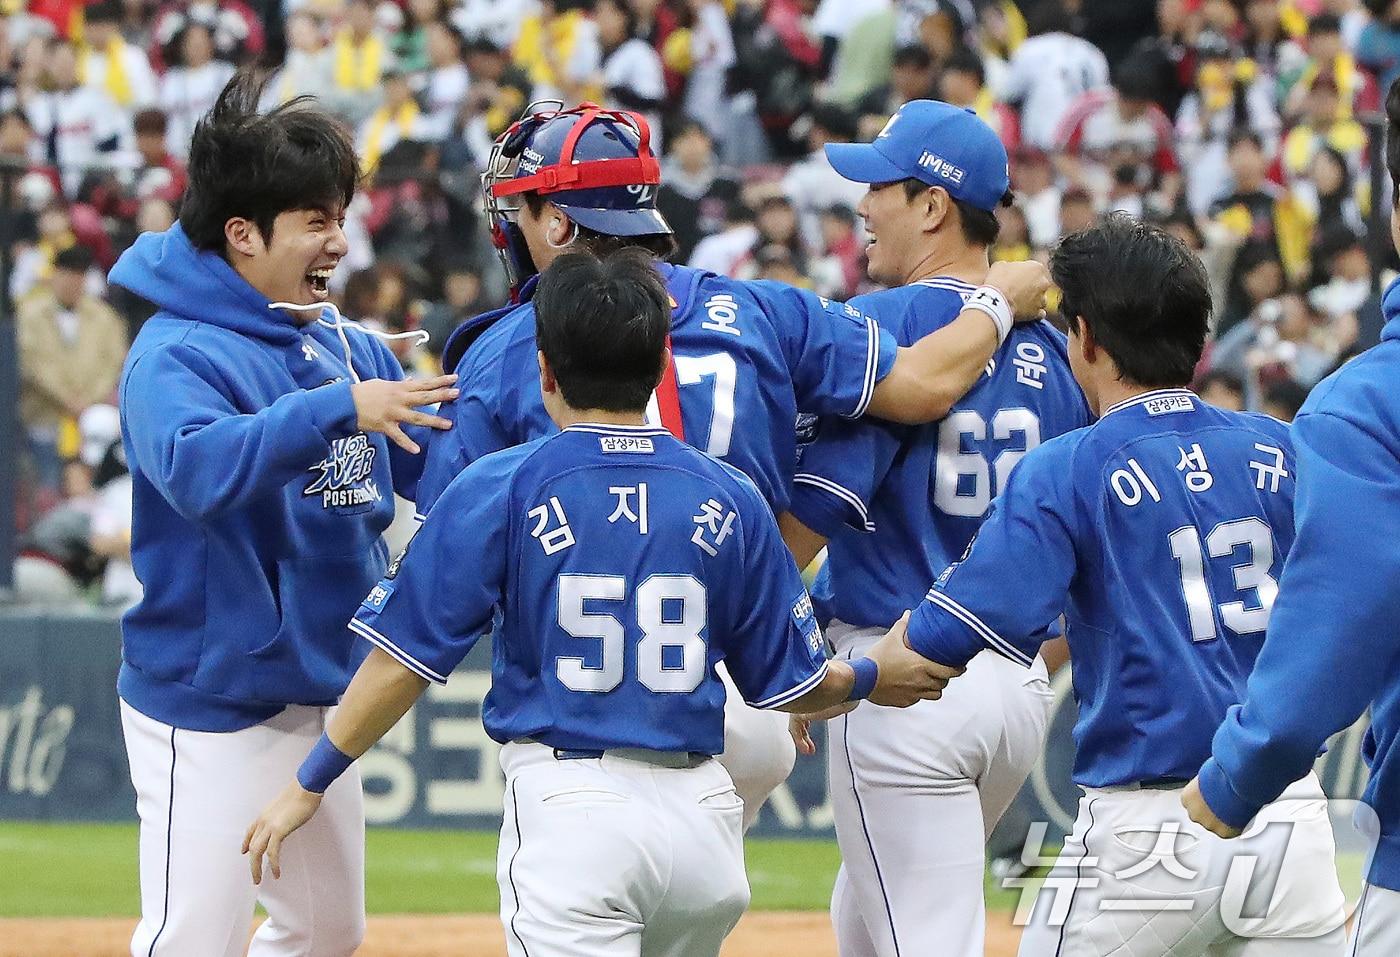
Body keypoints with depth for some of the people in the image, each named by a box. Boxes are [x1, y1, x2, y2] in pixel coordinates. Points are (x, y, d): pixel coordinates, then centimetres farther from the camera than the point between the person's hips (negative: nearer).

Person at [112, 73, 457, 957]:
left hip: (323, 695, 9)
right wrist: (336, 410, -41)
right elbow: (196, 469, -36)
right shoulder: (174, 355, -17)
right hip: (214, 707, -8)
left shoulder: (343, 347, 8)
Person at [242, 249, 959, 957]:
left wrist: (309, 785, 6)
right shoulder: (729, 499, 6)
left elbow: (405, 658, -4)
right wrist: (875, 676, 34)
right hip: (701, 813, 4)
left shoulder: (499, 491, -3)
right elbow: (792, 682, 12)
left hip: (569, 808, -4)